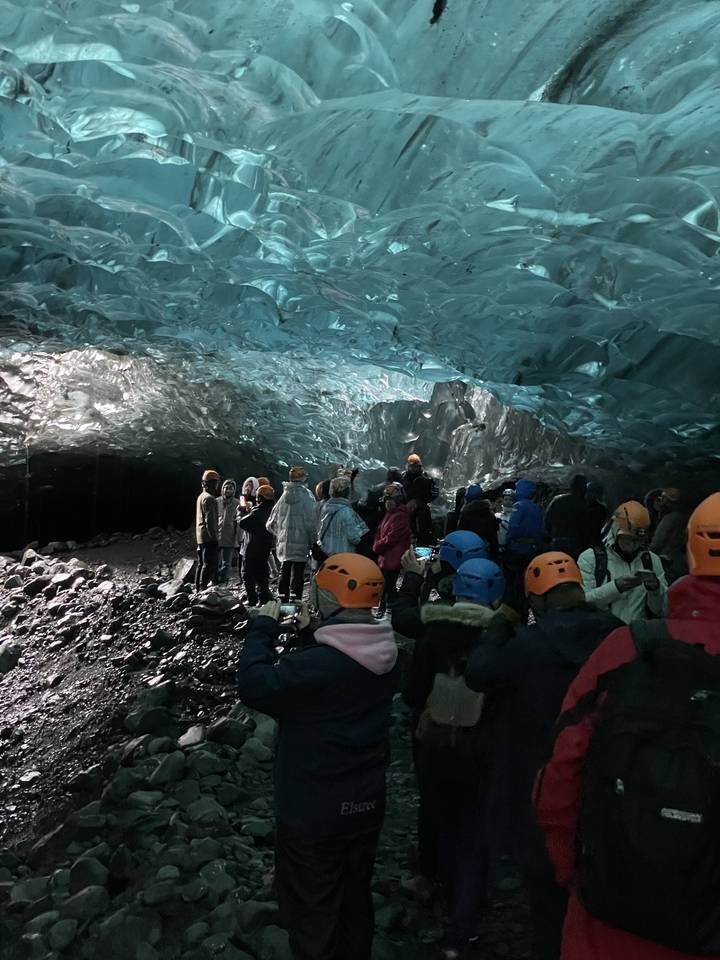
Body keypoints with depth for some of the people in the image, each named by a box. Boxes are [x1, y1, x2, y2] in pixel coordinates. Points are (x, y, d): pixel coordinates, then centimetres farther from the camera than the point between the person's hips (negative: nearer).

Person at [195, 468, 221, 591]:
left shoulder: (201, 496, 17)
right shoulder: (209, 498, -15)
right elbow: (210, 520, -20)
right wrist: (215, 537, -19)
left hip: (200, 536, 10)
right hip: (209, 537, -10)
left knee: (201, 564, 14)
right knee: (209, 564, -9)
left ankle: (197, 588, 19)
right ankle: (203, 588, -12)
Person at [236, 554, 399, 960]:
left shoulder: (315, 664, -30)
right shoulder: (387, 656, -6)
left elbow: (256, 686, -21)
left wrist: (264, 626, -12)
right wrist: (310, 634, 3)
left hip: (314, 814, -7)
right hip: (368, 805, 7)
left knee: (311, 911, 13)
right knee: (356, 897, 25)